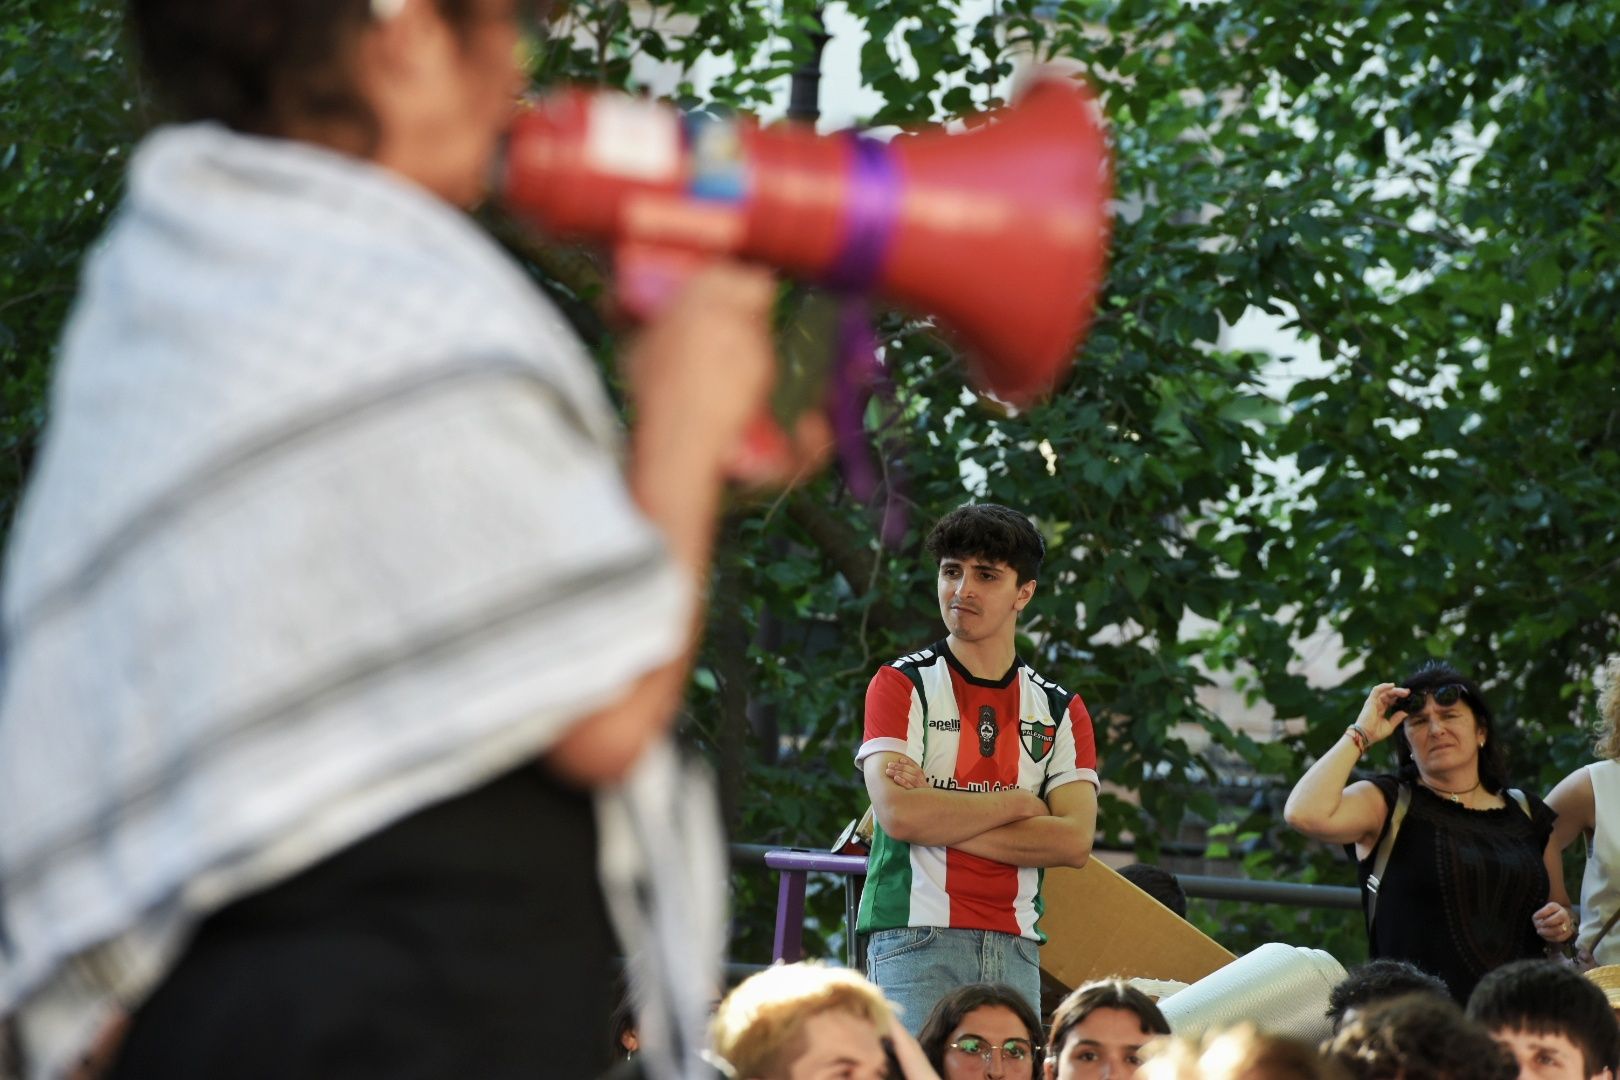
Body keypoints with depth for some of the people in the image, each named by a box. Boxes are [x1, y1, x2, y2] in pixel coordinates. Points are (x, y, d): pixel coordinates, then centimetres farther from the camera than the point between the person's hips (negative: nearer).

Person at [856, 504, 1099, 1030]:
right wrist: (1019, 803, -2)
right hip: (916, 940, -3)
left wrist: (942, 818, -7)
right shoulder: (902, 685, 4)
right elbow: (899, 812, -12)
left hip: (1014, 947, 4)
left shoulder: (1060, 710, 14)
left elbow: (1074, 840, -1)